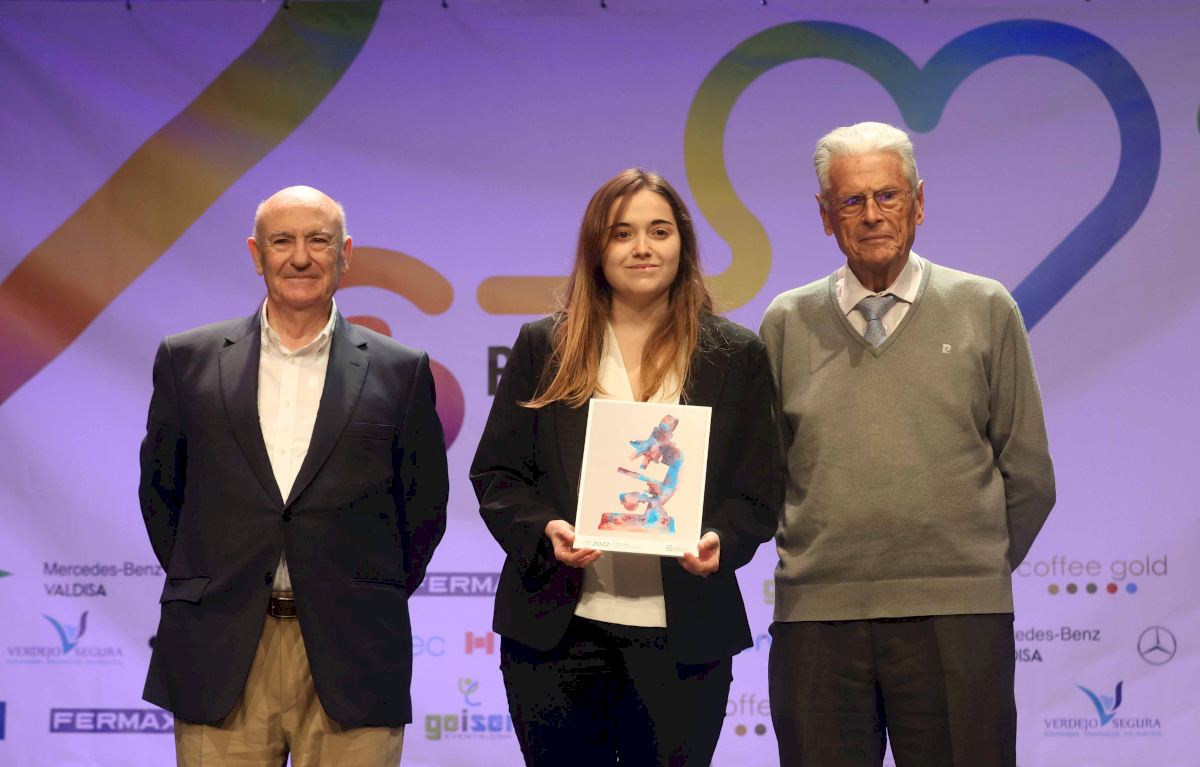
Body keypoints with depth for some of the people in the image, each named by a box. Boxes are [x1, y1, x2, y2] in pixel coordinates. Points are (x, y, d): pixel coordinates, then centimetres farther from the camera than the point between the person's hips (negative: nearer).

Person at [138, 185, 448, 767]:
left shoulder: (400, 371, 6)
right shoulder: (187, 360, 9)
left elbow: (425, 502, 11)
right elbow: (159, 487, 16)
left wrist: (375, 602, 7)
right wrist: (195, 584, 9)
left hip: (350, 661, -1)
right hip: (218, 660, 1)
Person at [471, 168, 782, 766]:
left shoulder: (736, 356, 9)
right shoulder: (543, 348, 9)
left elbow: (759, 487, 6)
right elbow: (494, 474, 8)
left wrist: (720, 542, -14)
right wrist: (545, 530, -11)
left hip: (682, 637, 0)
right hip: (558, 628, 0)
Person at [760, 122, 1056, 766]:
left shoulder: (986, 310, 7)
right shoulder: (786, 323, 10)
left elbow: (1028, 474, 9)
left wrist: (974, 569, 10)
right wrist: (817, 565, 8)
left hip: (956, 619, -1)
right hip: (816, 616, 1)